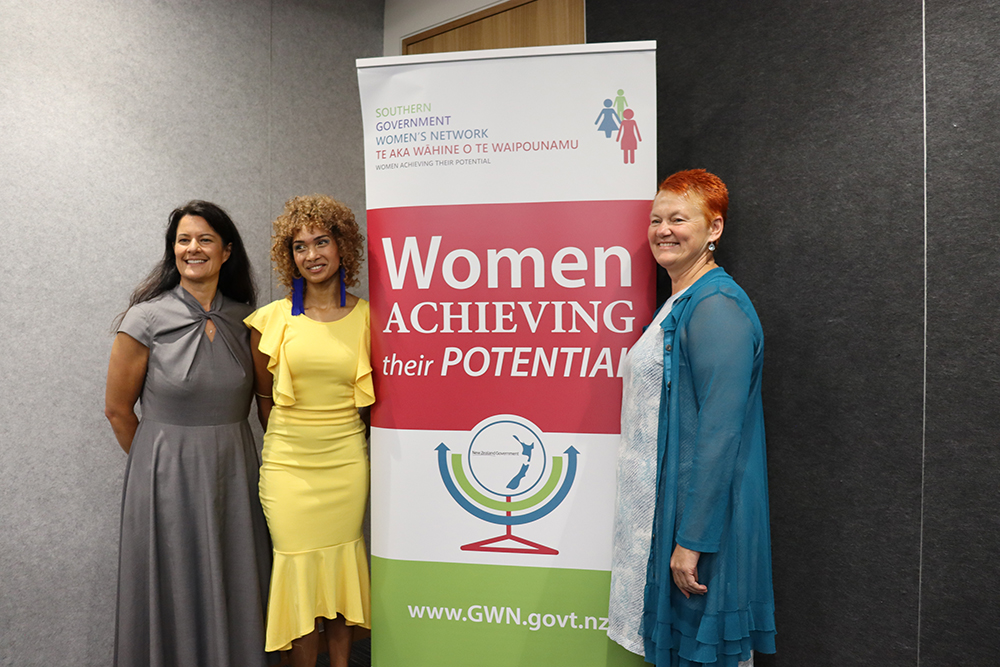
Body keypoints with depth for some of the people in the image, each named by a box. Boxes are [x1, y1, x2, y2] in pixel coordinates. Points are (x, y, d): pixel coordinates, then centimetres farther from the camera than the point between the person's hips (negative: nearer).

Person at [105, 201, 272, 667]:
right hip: (168, 473, -3)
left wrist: (223, 445, 12)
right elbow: (118, 409, -1)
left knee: (236, 595, 14)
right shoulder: (147, 318, -9)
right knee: (174, 595, 11)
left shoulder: (243, 318, 1)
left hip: (234, 471, 3)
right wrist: (156, 463, 7)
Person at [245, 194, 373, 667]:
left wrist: (339, 432, 11)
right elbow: (263, 395, 9)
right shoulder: (272, 319, -2)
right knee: (299, 565, 7)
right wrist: (289, 438, 11)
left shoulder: (365, 316, -1)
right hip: (287, 463, -1)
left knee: (341, 560, 12)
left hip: (347, 461, 1)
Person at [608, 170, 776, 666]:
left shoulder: (717, 308, -18)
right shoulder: (680, 303, 13)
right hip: (662, 507, 9)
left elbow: (719, 433, -23)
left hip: (701, 513, -9)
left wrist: (692, 539, -21)